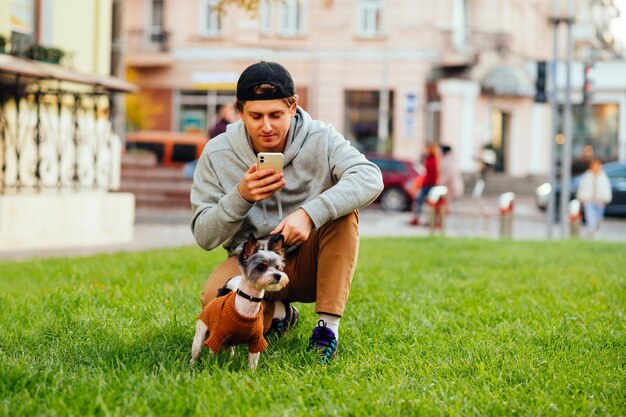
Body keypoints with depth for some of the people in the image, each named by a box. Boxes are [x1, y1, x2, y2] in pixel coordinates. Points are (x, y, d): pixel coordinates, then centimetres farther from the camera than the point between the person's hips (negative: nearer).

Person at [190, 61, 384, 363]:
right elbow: (204, 237, -9)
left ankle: (328, 325, -21)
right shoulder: (217, 154, -10)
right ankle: (276, 313, 7)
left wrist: (309, 213, -43)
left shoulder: (320, 139, -12)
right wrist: (241, 197, -29)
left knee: (341, 206, -28)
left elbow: (370, 178, -31)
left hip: (309, 261, 0)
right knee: (215, 301, -31)